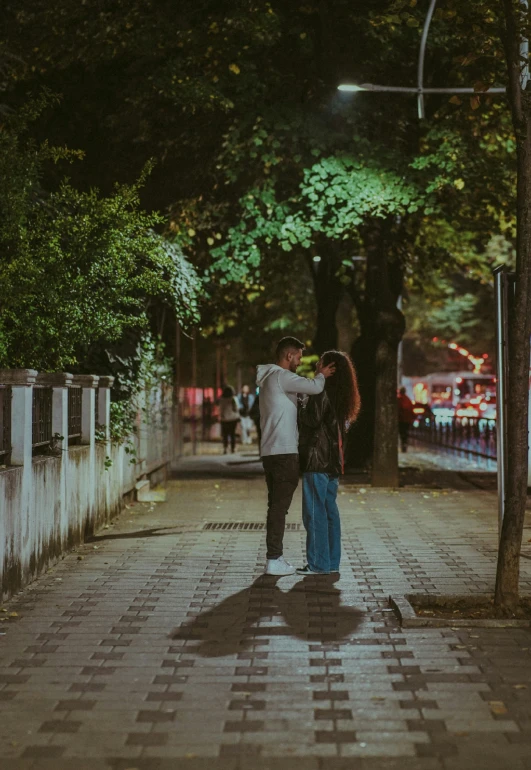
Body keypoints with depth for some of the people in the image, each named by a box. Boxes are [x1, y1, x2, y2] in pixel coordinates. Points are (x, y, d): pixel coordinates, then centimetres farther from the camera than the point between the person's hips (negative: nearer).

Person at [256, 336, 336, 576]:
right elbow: (314, 387, -20)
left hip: (271, 451, 10)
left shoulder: (269, 378, 19)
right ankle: (274, 560, -5)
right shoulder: (280, 376, -12)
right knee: (279, 506, -7)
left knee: (276, 505, 13)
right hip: (284, 452, -10)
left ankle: (275, 556, 17)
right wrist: (321, 376, 2)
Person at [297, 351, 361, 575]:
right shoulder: (343, 395, 15)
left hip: (317, 460, -9)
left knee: (315, 512, -5)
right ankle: (332, 561, 16)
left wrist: (301, 408, -1)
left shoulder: (323, 391, -13)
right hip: (333, 461, 9)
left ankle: (318, 563, -3)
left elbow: (311, 419, -20)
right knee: (330, 510, 12)